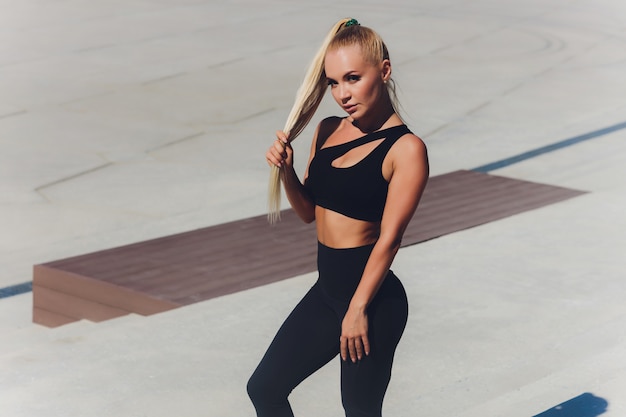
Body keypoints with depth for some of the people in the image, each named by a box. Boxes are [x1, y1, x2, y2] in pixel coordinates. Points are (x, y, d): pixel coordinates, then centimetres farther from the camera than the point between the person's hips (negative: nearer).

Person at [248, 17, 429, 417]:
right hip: (326, 291, 8)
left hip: (374, 299, -8)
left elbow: (389, 238, -17)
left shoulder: (406, 149, -15)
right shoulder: (327, 131, 6)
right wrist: (286, 170, -4)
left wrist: (358, 309, -18)